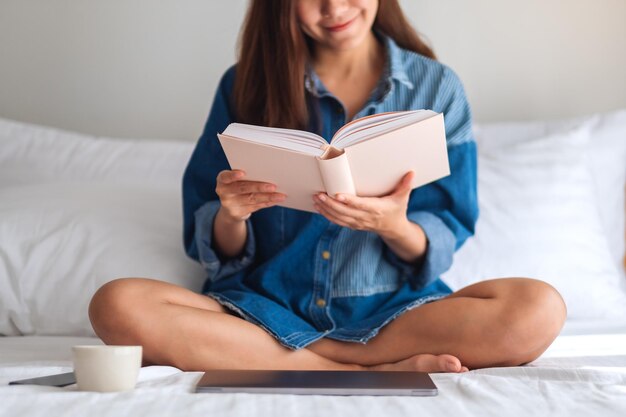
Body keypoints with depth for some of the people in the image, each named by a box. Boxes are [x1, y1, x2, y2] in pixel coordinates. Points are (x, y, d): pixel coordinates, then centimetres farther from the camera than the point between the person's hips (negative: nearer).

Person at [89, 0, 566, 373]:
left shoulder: (435, 88, 4)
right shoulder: (246, 85, 4)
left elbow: (442, 244, 1)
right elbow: (217, 250, 5)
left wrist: (394, 226, -21)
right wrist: (232, 215, -18)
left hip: (391, 310, 0)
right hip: (267, 305, 1)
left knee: (539, 309, -27)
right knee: (118, 305, -27)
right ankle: (381, 372, -21)